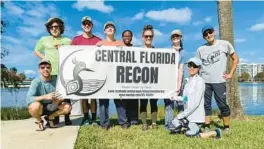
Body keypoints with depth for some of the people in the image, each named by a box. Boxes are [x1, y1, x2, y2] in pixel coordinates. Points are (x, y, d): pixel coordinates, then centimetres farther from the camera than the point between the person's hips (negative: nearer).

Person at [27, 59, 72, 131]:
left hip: (52, 107, 3)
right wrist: (45, 96, -42)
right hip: (39, 108, -3)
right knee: (35, 105, -36)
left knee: (68, 107, -20)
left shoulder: (56, 80, -10)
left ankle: (50, 118, 8)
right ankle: (39, 121, -1)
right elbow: (28, 99, -30)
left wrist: (58, 100, -30)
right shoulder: (36, 81, -19)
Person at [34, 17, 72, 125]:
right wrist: (44, 58, 6)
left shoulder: (67, 41, 12)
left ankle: (67, 118, 8)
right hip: (50, 71, 1)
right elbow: (36, 51, 23)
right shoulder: (44, 40, 14)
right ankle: (55, 118, 15)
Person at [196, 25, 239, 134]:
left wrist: (230, 74, 3)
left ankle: (226, 128, 18)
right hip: (204, 81, 2)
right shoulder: (200, 49, 6)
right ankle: (207, 127, 16)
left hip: (219, 81, -2)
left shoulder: (225, 44, 3)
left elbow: (235, 59, 10)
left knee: (222, 105, 2)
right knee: (206, 105, 6)